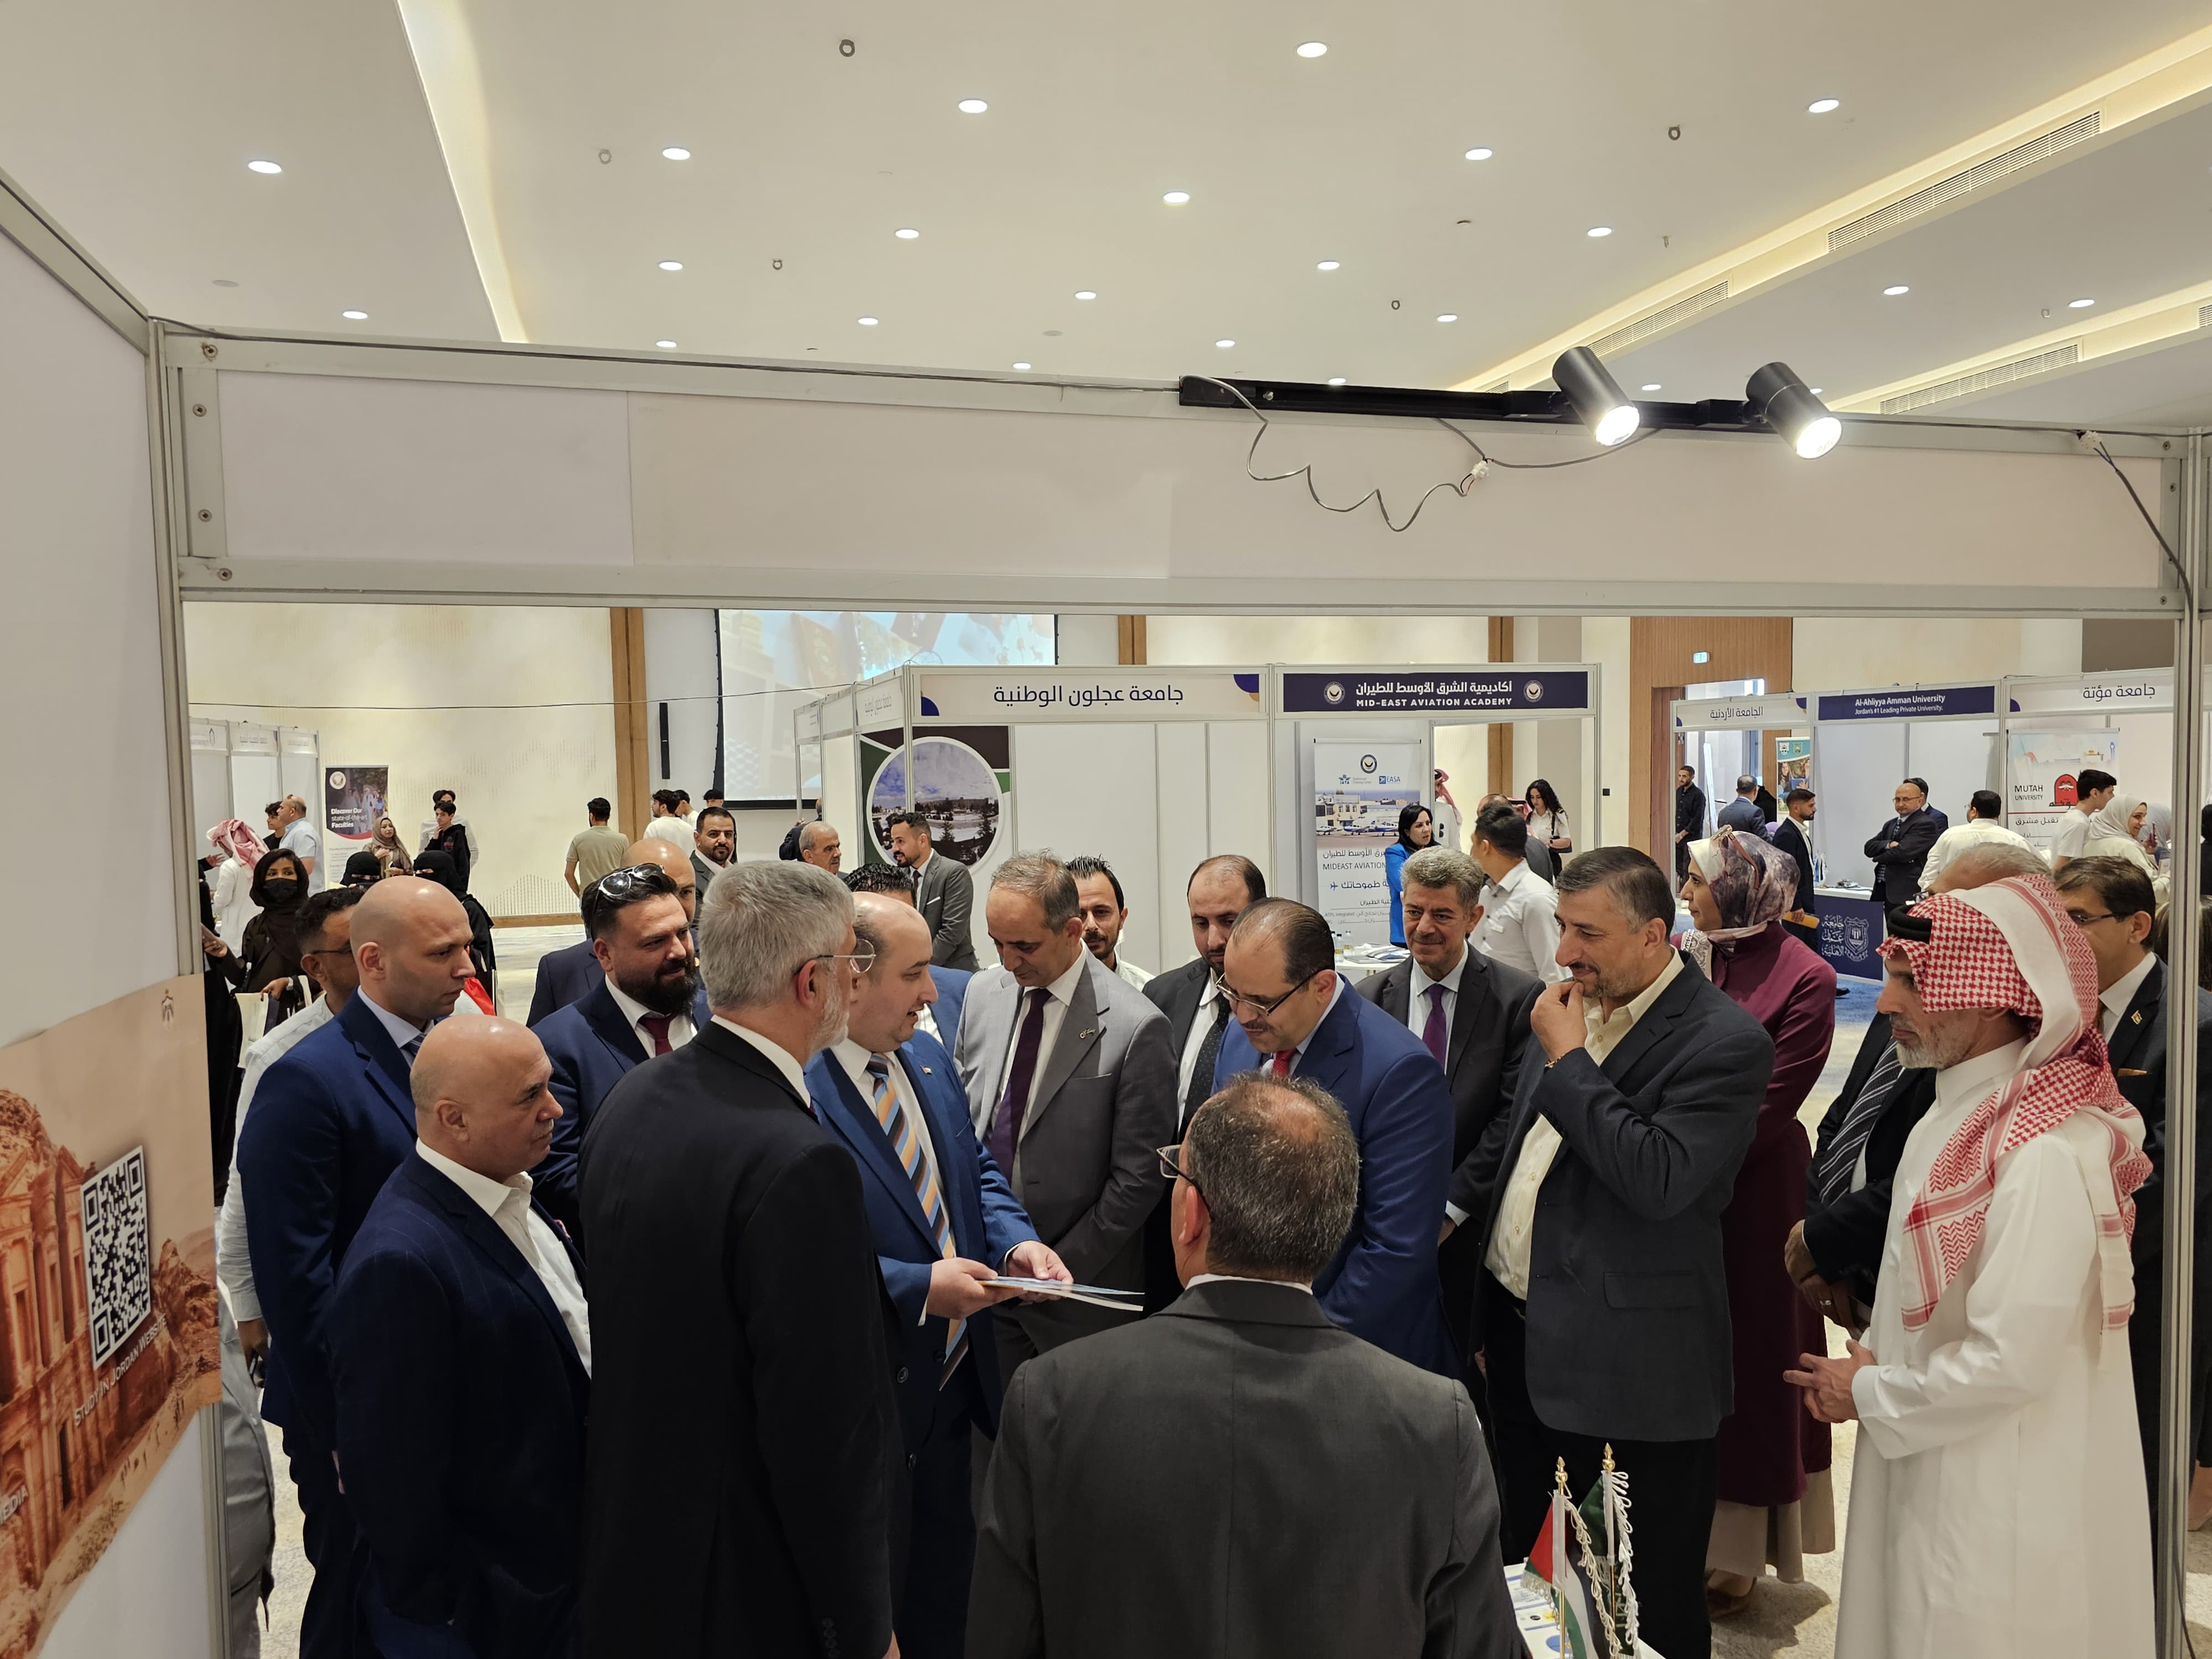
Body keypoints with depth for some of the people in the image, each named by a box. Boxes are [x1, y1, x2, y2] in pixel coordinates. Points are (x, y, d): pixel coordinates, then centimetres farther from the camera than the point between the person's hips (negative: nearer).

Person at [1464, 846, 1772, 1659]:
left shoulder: (1726, 1041, -15)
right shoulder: (1574, 1005, 7)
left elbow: (1659, 1180, -28)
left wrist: (1569, 1059, -20)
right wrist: (1486, 1316, 17)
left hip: (1630, 1369, -7)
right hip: (1523, 1337, 7)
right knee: (1514, 1573, 18)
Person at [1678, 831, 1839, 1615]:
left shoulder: (1802, 979, -12)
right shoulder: (1690, 957, 2)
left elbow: (1767, 1107, -16)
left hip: (1752, 1192, -5)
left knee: (1747, 1362, 9)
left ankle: (1738, 1556, 26)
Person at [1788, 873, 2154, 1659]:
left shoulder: (2045, 1152, -27)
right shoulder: (1961, 1107, 3)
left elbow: (2011, 1362, -26)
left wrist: (1867, 1394, -13)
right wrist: (1876, 1355, 1)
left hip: (2001, 1504, -8)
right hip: (1930, 1471, 8)